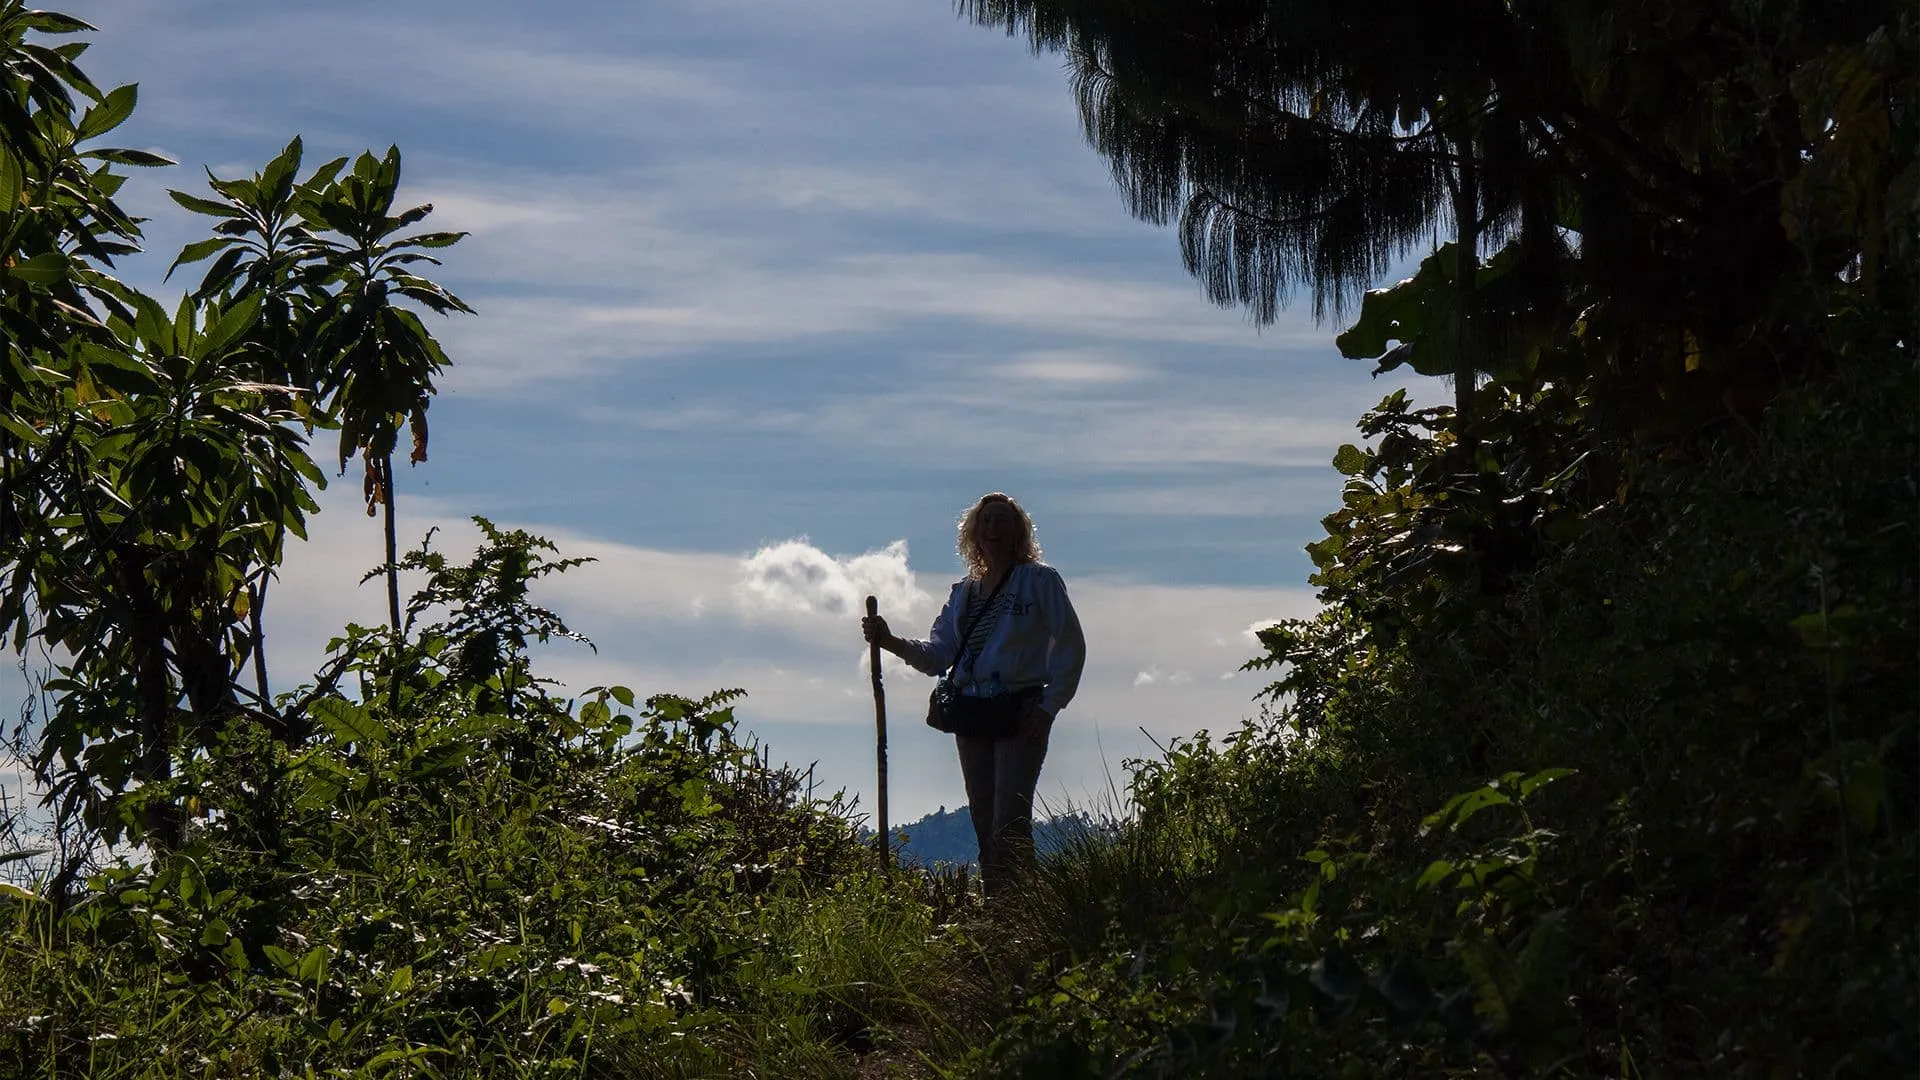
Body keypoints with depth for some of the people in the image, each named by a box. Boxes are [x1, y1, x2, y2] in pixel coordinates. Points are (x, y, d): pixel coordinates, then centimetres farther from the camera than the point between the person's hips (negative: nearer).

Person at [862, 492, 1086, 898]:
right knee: (984, 823, 6)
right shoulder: (963, 591, 16)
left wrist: (1049, 706, -9)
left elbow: (1070, 646, -3)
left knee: (1009, 823, -15)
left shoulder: (1040, 580, 1)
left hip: (1020, 715, -6)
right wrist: (891, 642, -5)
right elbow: (938, 656, 11)